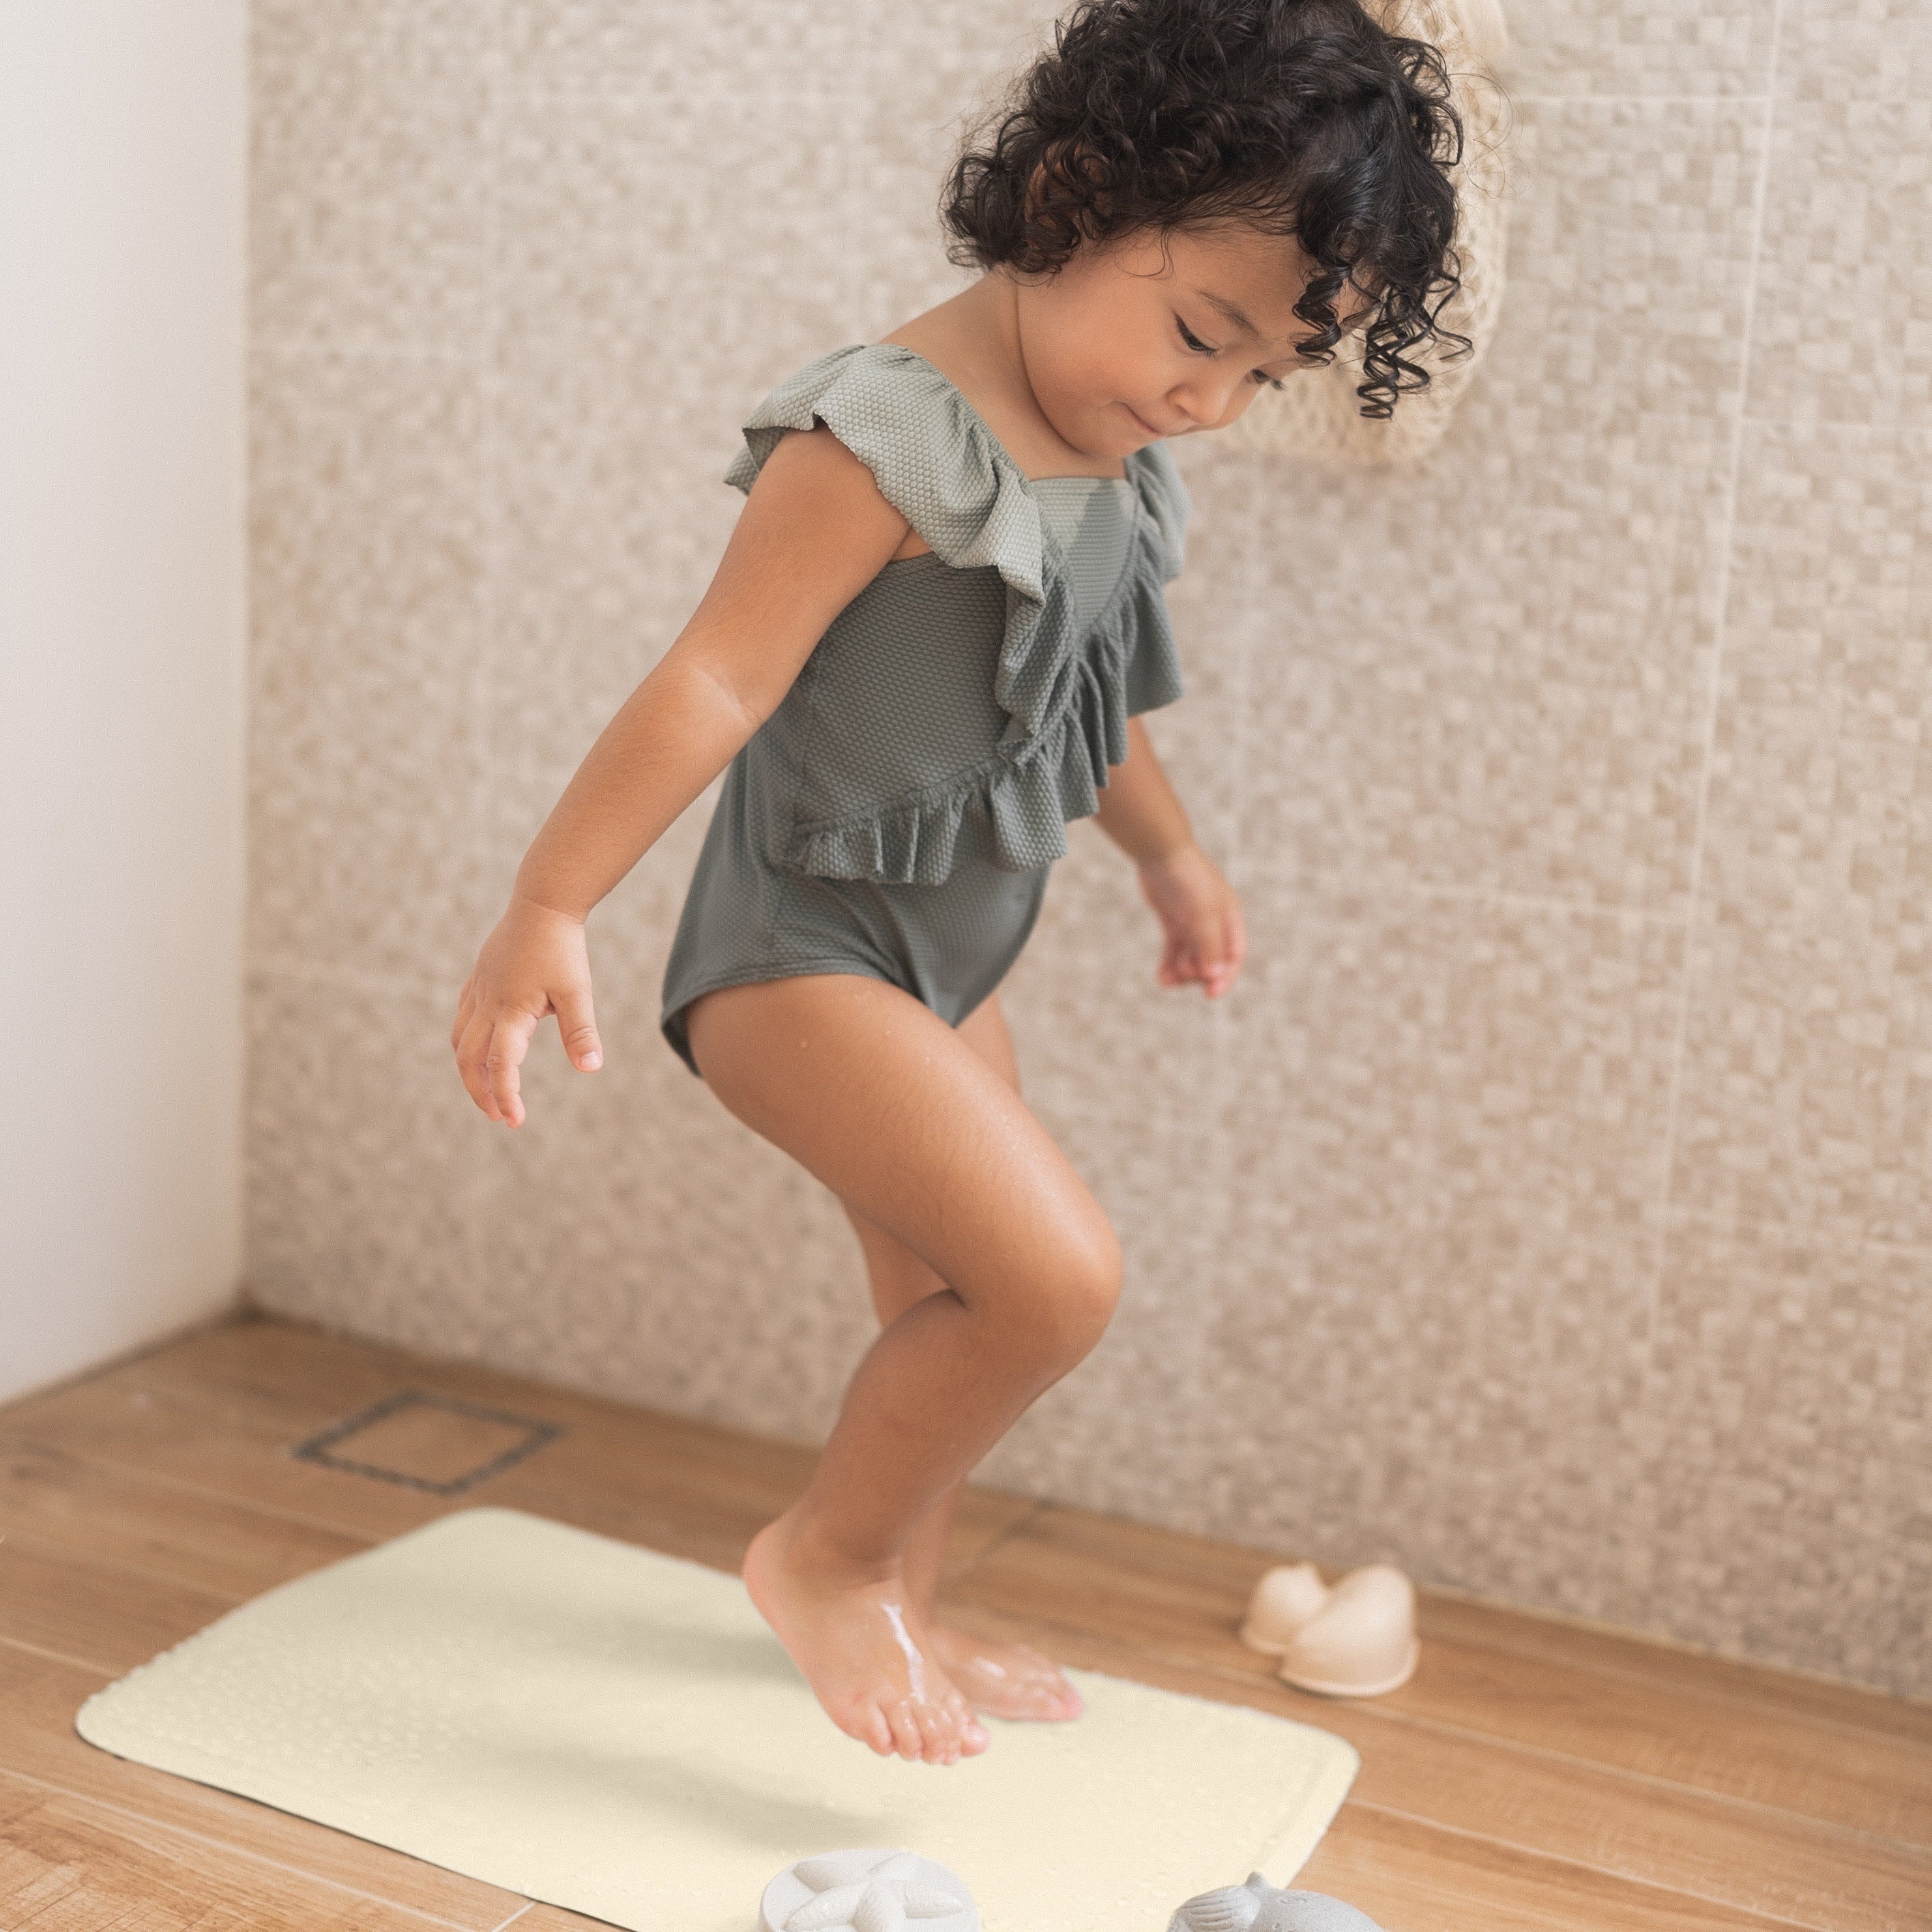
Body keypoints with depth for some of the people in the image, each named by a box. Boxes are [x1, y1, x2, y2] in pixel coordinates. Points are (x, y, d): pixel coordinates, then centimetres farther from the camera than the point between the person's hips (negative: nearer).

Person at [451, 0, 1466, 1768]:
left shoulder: (1116, 468, 4)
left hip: (952, 955, 9)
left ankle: (893, 1612, 42)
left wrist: (1169, 854, 32)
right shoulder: (886, 441, -23)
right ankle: (822, 1555, 3)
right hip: (801, 953, -9)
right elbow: (717, 682, -26)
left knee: (954, 1317, 20)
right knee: (1054, 1272, -21)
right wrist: (549, 913, -28)